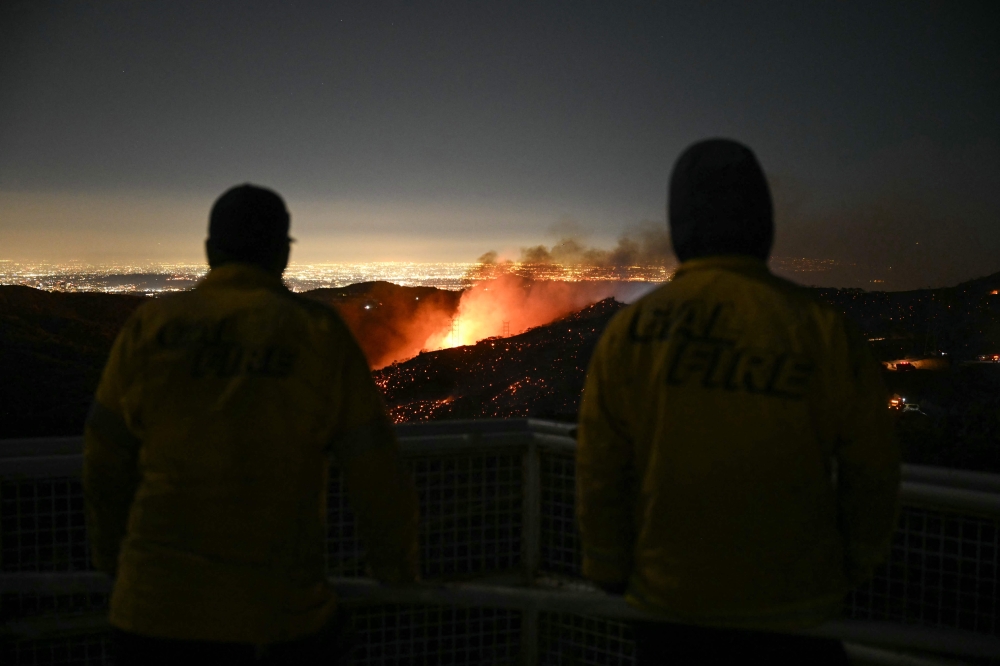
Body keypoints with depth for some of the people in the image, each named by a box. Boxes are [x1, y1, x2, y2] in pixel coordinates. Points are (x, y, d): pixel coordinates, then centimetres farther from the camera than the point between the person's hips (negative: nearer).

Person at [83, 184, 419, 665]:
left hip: (156, 612, 2)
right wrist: (397, 566, 14)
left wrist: (113, 556, 25)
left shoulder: (150, 327, -1)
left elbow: (106, 463, 7)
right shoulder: (320, 335, -6)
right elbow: (377, 477, -4)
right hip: (276, 618, -2)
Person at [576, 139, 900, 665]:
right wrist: (853, 568, 14)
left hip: (669, 607, 1)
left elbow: (599, 478, -6)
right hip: (793, 612, 0)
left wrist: (610, 574, 8)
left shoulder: (627, 333, -10)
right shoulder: (824, 332, -10)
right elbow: (873, 474, -3)